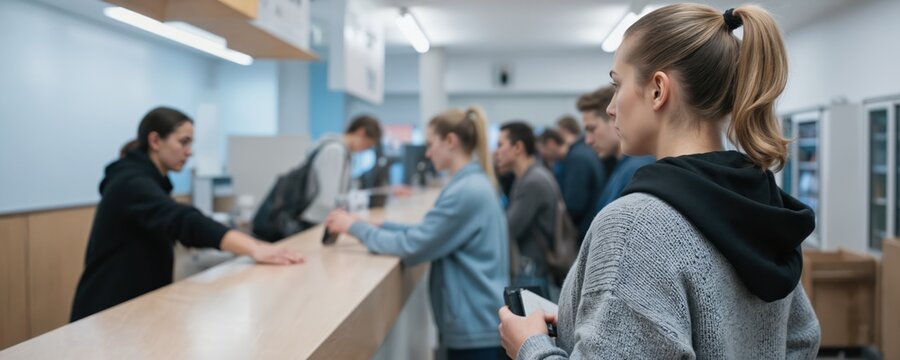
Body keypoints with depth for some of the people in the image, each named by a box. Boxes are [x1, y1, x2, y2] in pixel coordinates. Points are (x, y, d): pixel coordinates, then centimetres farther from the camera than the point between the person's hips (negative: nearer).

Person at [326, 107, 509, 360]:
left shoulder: (467, 191, -22)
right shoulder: (474, 184, 11)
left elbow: (412, 246, -20)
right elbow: (427, 232, 17)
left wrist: (355, 227, -9)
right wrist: (378, 226, 7)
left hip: (476, 328, -9)